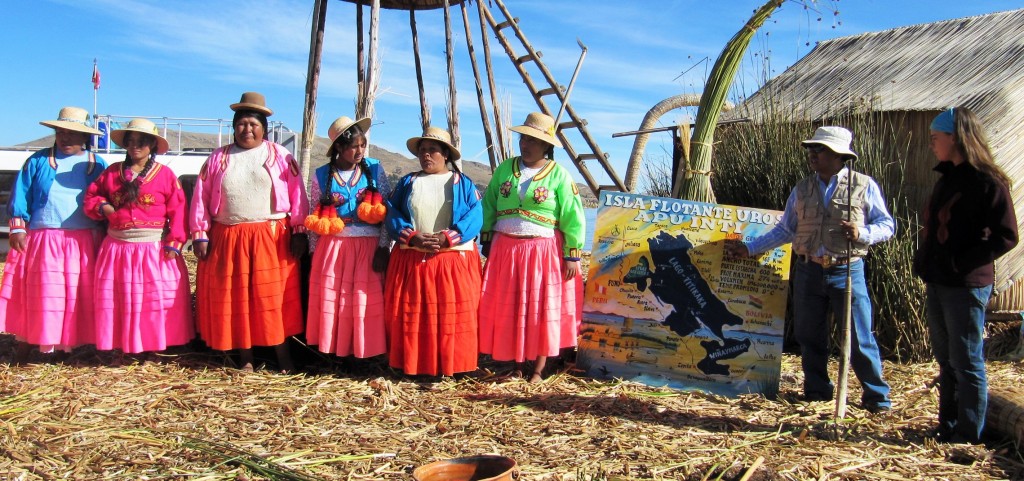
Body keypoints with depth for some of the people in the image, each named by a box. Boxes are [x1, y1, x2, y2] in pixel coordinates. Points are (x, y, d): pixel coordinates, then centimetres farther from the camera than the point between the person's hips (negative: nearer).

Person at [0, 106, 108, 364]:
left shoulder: (97, 165, 9)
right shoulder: (38, 161, 8)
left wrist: (105, 234, 1)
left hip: (84, 243, 1)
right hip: (42, 241, -1)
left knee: (78, 296, 1)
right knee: (39, 293, -2)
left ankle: (65, 345, 11)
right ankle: (24, 344, 6)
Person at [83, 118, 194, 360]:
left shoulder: (165, 174, -2)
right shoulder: (112, 172, 9)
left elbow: (178, 212, -7)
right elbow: (91, 196, 17)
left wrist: (174, 244, -15)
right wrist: (102, 207, -6)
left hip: (155, 249, -4)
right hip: (117, 249, 4)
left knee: (156, 297, -1)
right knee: (115, 299, 7)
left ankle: (156, 346, 11)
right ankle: (123, 346, 18)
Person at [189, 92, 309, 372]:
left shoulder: (280, 156, 5)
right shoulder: (218, 158, 12)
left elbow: (297, 195, 0)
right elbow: (201, 198, 9)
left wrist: (299, 231, -8)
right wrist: (200, 234, 2)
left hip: (272, 239, -2)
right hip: (228, 239, 3)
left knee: (274, 296, -3)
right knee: (235, 298, 5)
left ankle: (283, 356, 4)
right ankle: (246, 357, 15)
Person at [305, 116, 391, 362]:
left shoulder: (375, 169, 2)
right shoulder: (322, 175, 4)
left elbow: (386, 211, 1)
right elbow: (314, 219, 9)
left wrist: (383, 247, -6)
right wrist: (314, 253, 6)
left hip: (368, 247, -1)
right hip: (332, 249, 1)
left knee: (367, 301, -2)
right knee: (331, 299, 2)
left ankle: (364, 353, 10)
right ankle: (335, 352, 15)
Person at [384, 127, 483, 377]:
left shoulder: (463, 184, 9)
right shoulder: (407, 183, 15)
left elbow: (475, 218, -5)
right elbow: (392, 215, 3)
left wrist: (446, 238, -19)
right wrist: (413, 237, -15)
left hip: (454, 261, -2)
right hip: (411, 261, 2)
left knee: (452, 316, -4)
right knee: (411, 315, 0)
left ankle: (448, 367, 4)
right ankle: (412, 366, 9)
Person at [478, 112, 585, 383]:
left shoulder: (558, 174, -4)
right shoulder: (505, 169, 7)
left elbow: (573, 218, -6)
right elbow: (489, 206, 11)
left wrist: (572, 255, -11)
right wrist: (487, 241, 6)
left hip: (543, 252, -3)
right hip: (505, 249, 4)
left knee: (542, 309, 2)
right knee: (508, 309, 6)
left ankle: (537, 370, 13)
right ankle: (517, 365, 19)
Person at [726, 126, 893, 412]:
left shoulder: (864, 185, -1)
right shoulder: (802, 189, 9)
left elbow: (887, 225, 2)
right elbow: (785, 230, 14)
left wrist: (862, 233, -18)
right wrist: (750, 248, 10)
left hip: (847, 272, -4)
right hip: (808, 271, 4)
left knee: (859, 337, -2)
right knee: (809, 335, 10)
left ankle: (877, 397, 12)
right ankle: (817, 390, 25)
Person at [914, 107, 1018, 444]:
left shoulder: (988, 183, -12)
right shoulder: (945, 180, 13)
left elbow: (1006, 236, -16)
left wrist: (962, 263, -18)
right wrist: (923, 263, 8)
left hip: (967, 286, -9)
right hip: (937, 284, 9)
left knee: (967, 364, 0)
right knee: (946, 362, 15)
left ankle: (968, 438, 10)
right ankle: (947, 431, 26)